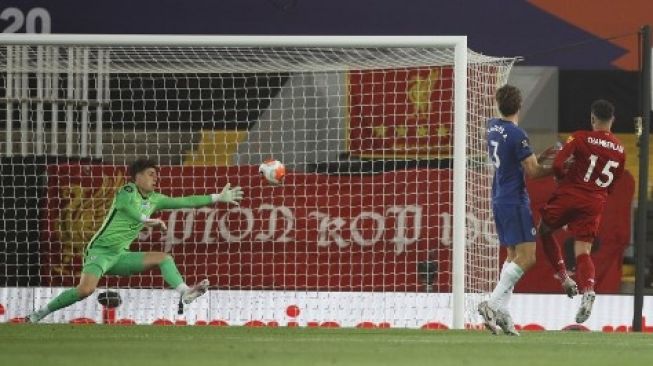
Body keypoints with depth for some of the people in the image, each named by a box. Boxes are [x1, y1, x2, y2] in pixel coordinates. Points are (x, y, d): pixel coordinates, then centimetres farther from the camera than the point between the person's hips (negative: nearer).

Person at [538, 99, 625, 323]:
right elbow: (611, 186, 14)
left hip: (569, 195, -3)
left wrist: (563, 177, 7)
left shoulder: (580, 138, -8)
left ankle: (563, 277, 12)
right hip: (595, 204, 3)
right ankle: (588, 290, -26)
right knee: (583, 251, 0)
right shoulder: (619, 151, 6)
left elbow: (558, 165, -13)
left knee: (545, 231, 21)